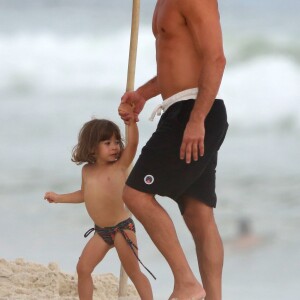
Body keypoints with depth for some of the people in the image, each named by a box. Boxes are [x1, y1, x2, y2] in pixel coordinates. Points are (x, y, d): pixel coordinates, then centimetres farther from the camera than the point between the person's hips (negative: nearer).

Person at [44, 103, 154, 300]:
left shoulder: (120, 165, -11)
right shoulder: (87, 171, 6)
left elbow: (132, 143, -27)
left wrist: (131, 121, -42)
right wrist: (59, 198, 24)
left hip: (122, 228, -6)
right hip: (101, 231, 6)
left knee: (134, 272, -3)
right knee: (83, 268, 4)